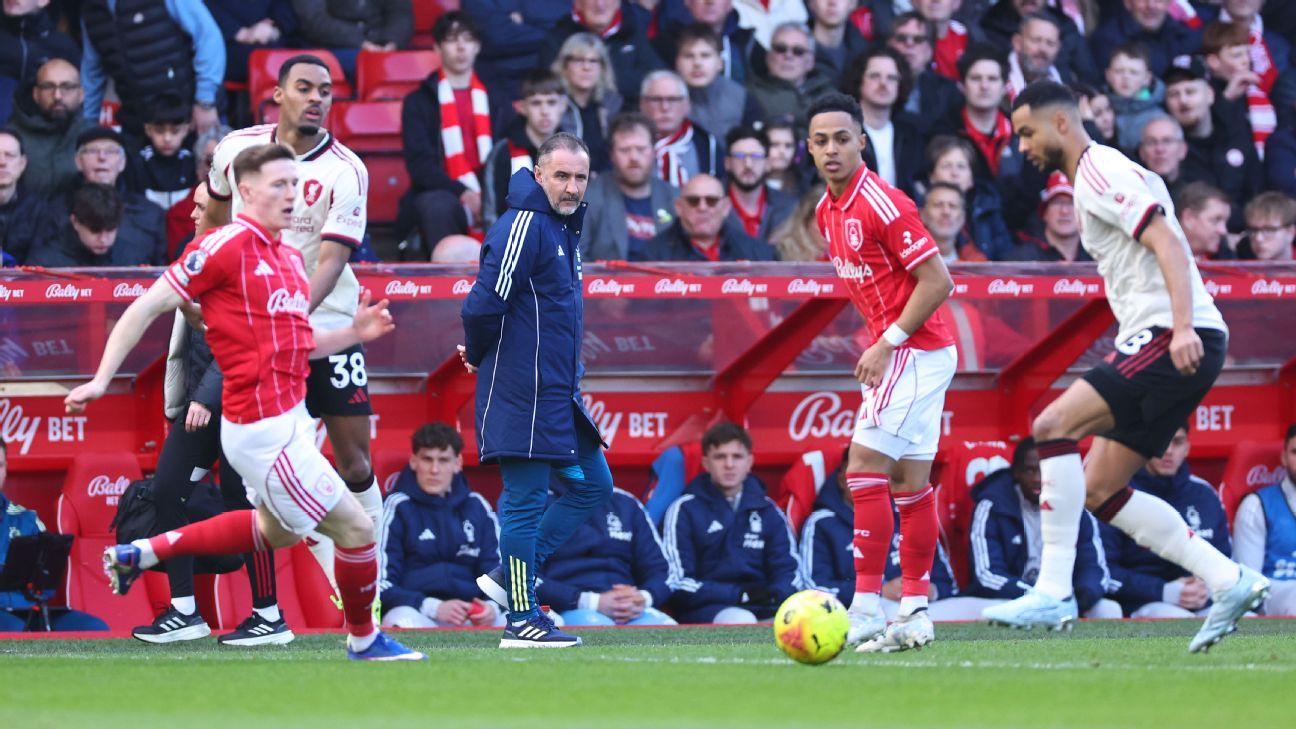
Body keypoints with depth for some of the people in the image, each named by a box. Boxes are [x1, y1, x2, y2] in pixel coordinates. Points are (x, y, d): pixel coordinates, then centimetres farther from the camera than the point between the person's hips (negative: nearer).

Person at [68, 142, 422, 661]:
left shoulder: (290, 258, 12)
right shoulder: (227, 246, -13)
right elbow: (147, 307, -11)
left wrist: (354, 333, 6)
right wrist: (102, 378, -14)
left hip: (289, 419, 10)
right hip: (263, 429, -10)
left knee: (276, 531, 28)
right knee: (354, 527, -4)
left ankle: (142, 553, 33)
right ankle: (363, 640, 17)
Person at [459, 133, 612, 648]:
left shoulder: (565, 227, 14)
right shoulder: (523, 227, -16)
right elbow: (484, 304, -21)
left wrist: (478, 353, 14)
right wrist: (480, 353, -4)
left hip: (559, 391, 10)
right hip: (523, 395, -10)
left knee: (592, 483, 14)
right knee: (525, 501, -5)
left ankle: (508, 576, 18)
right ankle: (521, 620, 1)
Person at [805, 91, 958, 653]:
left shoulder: (883, 206, -19)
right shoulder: (827, 211, 10)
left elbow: (937, 281, -19)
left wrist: (888, 343, -17)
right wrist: (880, 343, 12)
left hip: (913, 352, -10)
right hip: (902, 351, 10)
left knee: (865, 468, -14)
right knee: (910, 481, 11)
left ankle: (866, 607, -15)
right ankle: (915, 612, 14)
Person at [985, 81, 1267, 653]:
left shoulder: (1102, 172, -7)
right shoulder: (1092, 180, 23)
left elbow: (1169, 245, -18)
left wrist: (1183, 328, -28)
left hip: (1174, 340, -11)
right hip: (1157, 344, 11)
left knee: (1054, 424, -20)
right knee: (1097, 490, 7)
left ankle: (1054, 592, -23)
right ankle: (1228, 581, 6)